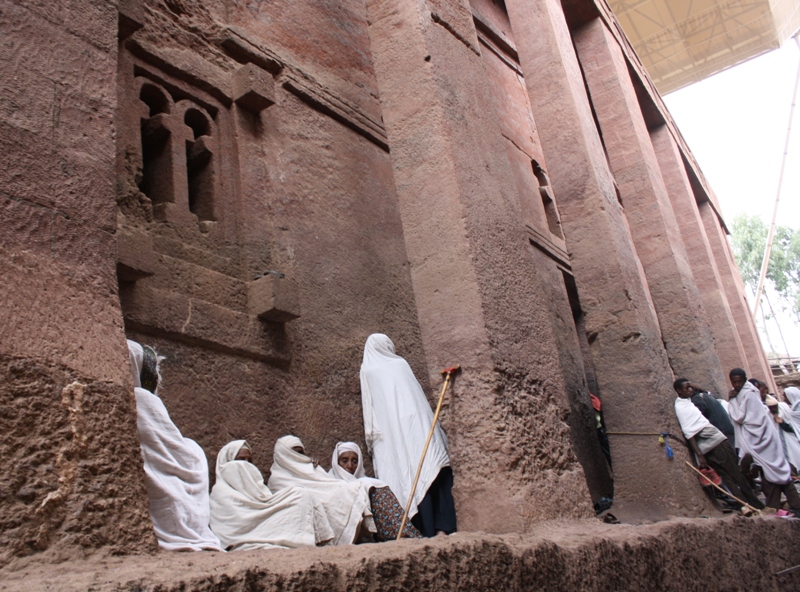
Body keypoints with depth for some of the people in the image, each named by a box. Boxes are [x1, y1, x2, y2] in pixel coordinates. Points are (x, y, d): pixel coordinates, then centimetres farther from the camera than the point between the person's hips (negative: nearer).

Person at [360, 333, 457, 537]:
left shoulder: (367, 370, 11)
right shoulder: (401, 363, 17)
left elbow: (368, 405, 5)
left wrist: (372, 435, 6)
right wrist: (433, 426, 23)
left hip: (393, 434, -2)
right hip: (418, 427, 2)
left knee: (410, 477, -5)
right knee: (434, 474, 1)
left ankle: (427, 532, -9)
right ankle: (443, 527, -6)